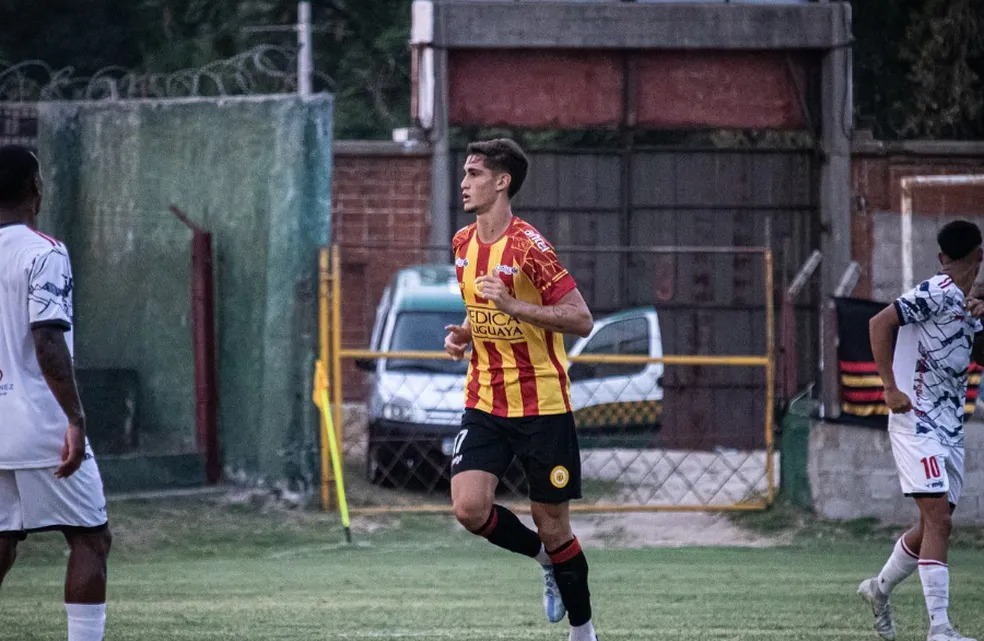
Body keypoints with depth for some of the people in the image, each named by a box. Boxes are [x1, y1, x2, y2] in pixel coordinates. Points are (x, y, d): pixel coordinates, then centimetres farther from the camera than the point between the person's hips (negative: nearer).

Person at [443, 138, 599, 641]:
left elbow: (582, 320, -17)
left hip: (542, 405, -6)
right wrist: (465, 334, 4)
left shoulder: (529, 247, -15)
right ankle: (545, 558, 15)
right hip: (484, 402, 6)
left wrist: (513, 305, -26)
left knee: (552, 524, 1)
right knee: (469, 507, -14)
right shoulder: (463, 244, 7)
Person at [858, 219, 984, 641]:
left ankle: (879, 588, 35)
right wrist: (891, 388, -22)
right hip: (918, 423, -9)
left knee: (933, 526, 13)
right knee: (939, 520, -17)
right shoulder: (938, 293, -12)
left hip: (950, 429, 9)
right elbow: (880, 322, -18)